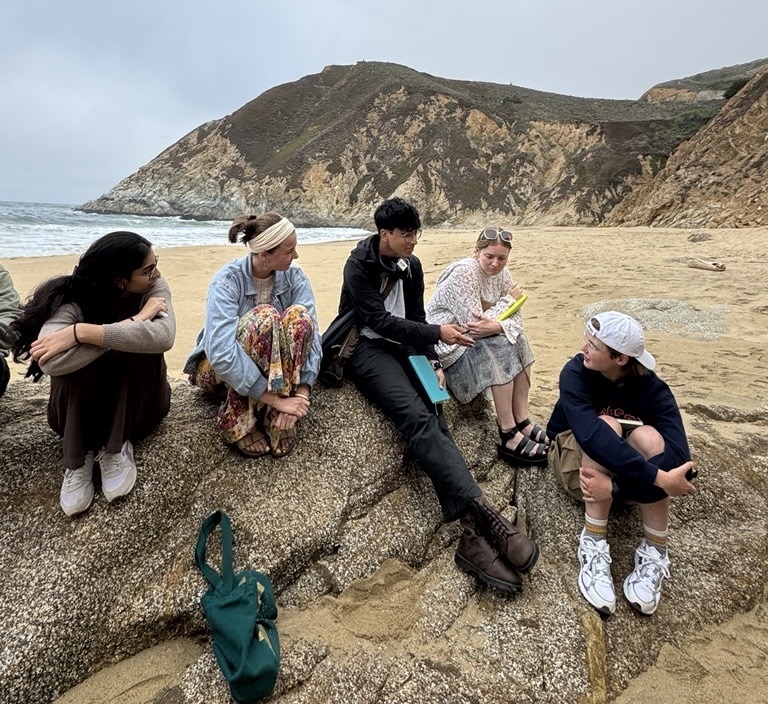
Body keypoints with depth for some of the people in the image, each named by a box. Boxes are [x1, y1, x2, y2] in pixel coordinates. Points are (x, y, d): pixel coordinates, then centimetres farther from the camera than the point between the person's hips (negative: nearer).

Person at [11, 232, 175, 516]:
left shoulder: (154, 288, -16)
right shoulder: (74, 300, -21)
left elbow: (163, 336, -38)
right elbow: (52, 362, -41)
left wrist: (79, 333, -38)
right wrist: (133, 322, -36)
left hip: (138, 404, 1)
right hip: (80, 410, -1)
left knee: (141, 346, -27)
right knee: (76, 359, -30)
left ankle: (115, 448, -16)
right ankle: (78, 459, -18)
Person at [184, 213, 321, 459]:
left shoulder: (294, 277, -11)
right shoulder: (228, 281, -24)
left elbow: (311, 333, -21)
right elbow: (222, 353, -36)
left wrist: (302, 393, -34)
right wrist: (276, 399, -38)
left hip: (275, 368, 4)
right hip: (222, 369, -3)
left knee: (300, 316, -28)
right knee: (264, 316, -34)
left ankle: (277, 417, -23)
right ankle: (236, 418, -22)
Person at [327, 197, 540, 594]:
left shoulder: (411, 266, 11)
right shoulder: (359, 265, -8)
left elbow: (416, 318, 11)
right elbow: (379, 320, -16)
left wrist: (433, 362, -4)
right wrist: (438, 333, -19)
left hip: (401, 346, 6)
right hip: (365, 348, -5)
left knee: (431, 416, -20)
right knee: (417, 416, -29)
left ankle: (472, 530, -30)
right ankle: (480, 513, -38)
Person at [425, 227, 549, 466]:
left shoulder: (501, 273, 2)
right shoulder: (463, 273, -21)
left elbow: (515, 319, -3)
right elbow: (474, 323, -26)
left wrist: (496, 326, -28)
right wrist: (508, 299, -13)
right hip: (445, 342, -8)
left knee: (518, 341, -10)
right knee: (500, 349, -25)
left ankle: (522, 422, -7)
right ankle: (509, 437, -23)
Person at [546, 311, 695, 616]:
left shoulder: (653, 390, -21)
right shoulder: (575, 373, -26)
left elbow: (678, 458, -34)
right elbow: (591, 433, -41)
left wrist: (615, 486, -45)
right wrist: (657, 478, -47)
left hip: (628, 471, 2)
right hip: (575, 459, -1)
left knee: (648, 436, -31)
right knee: (607, 427, -34)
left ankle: (654, 553, -24)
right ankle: (594, 545, -31)